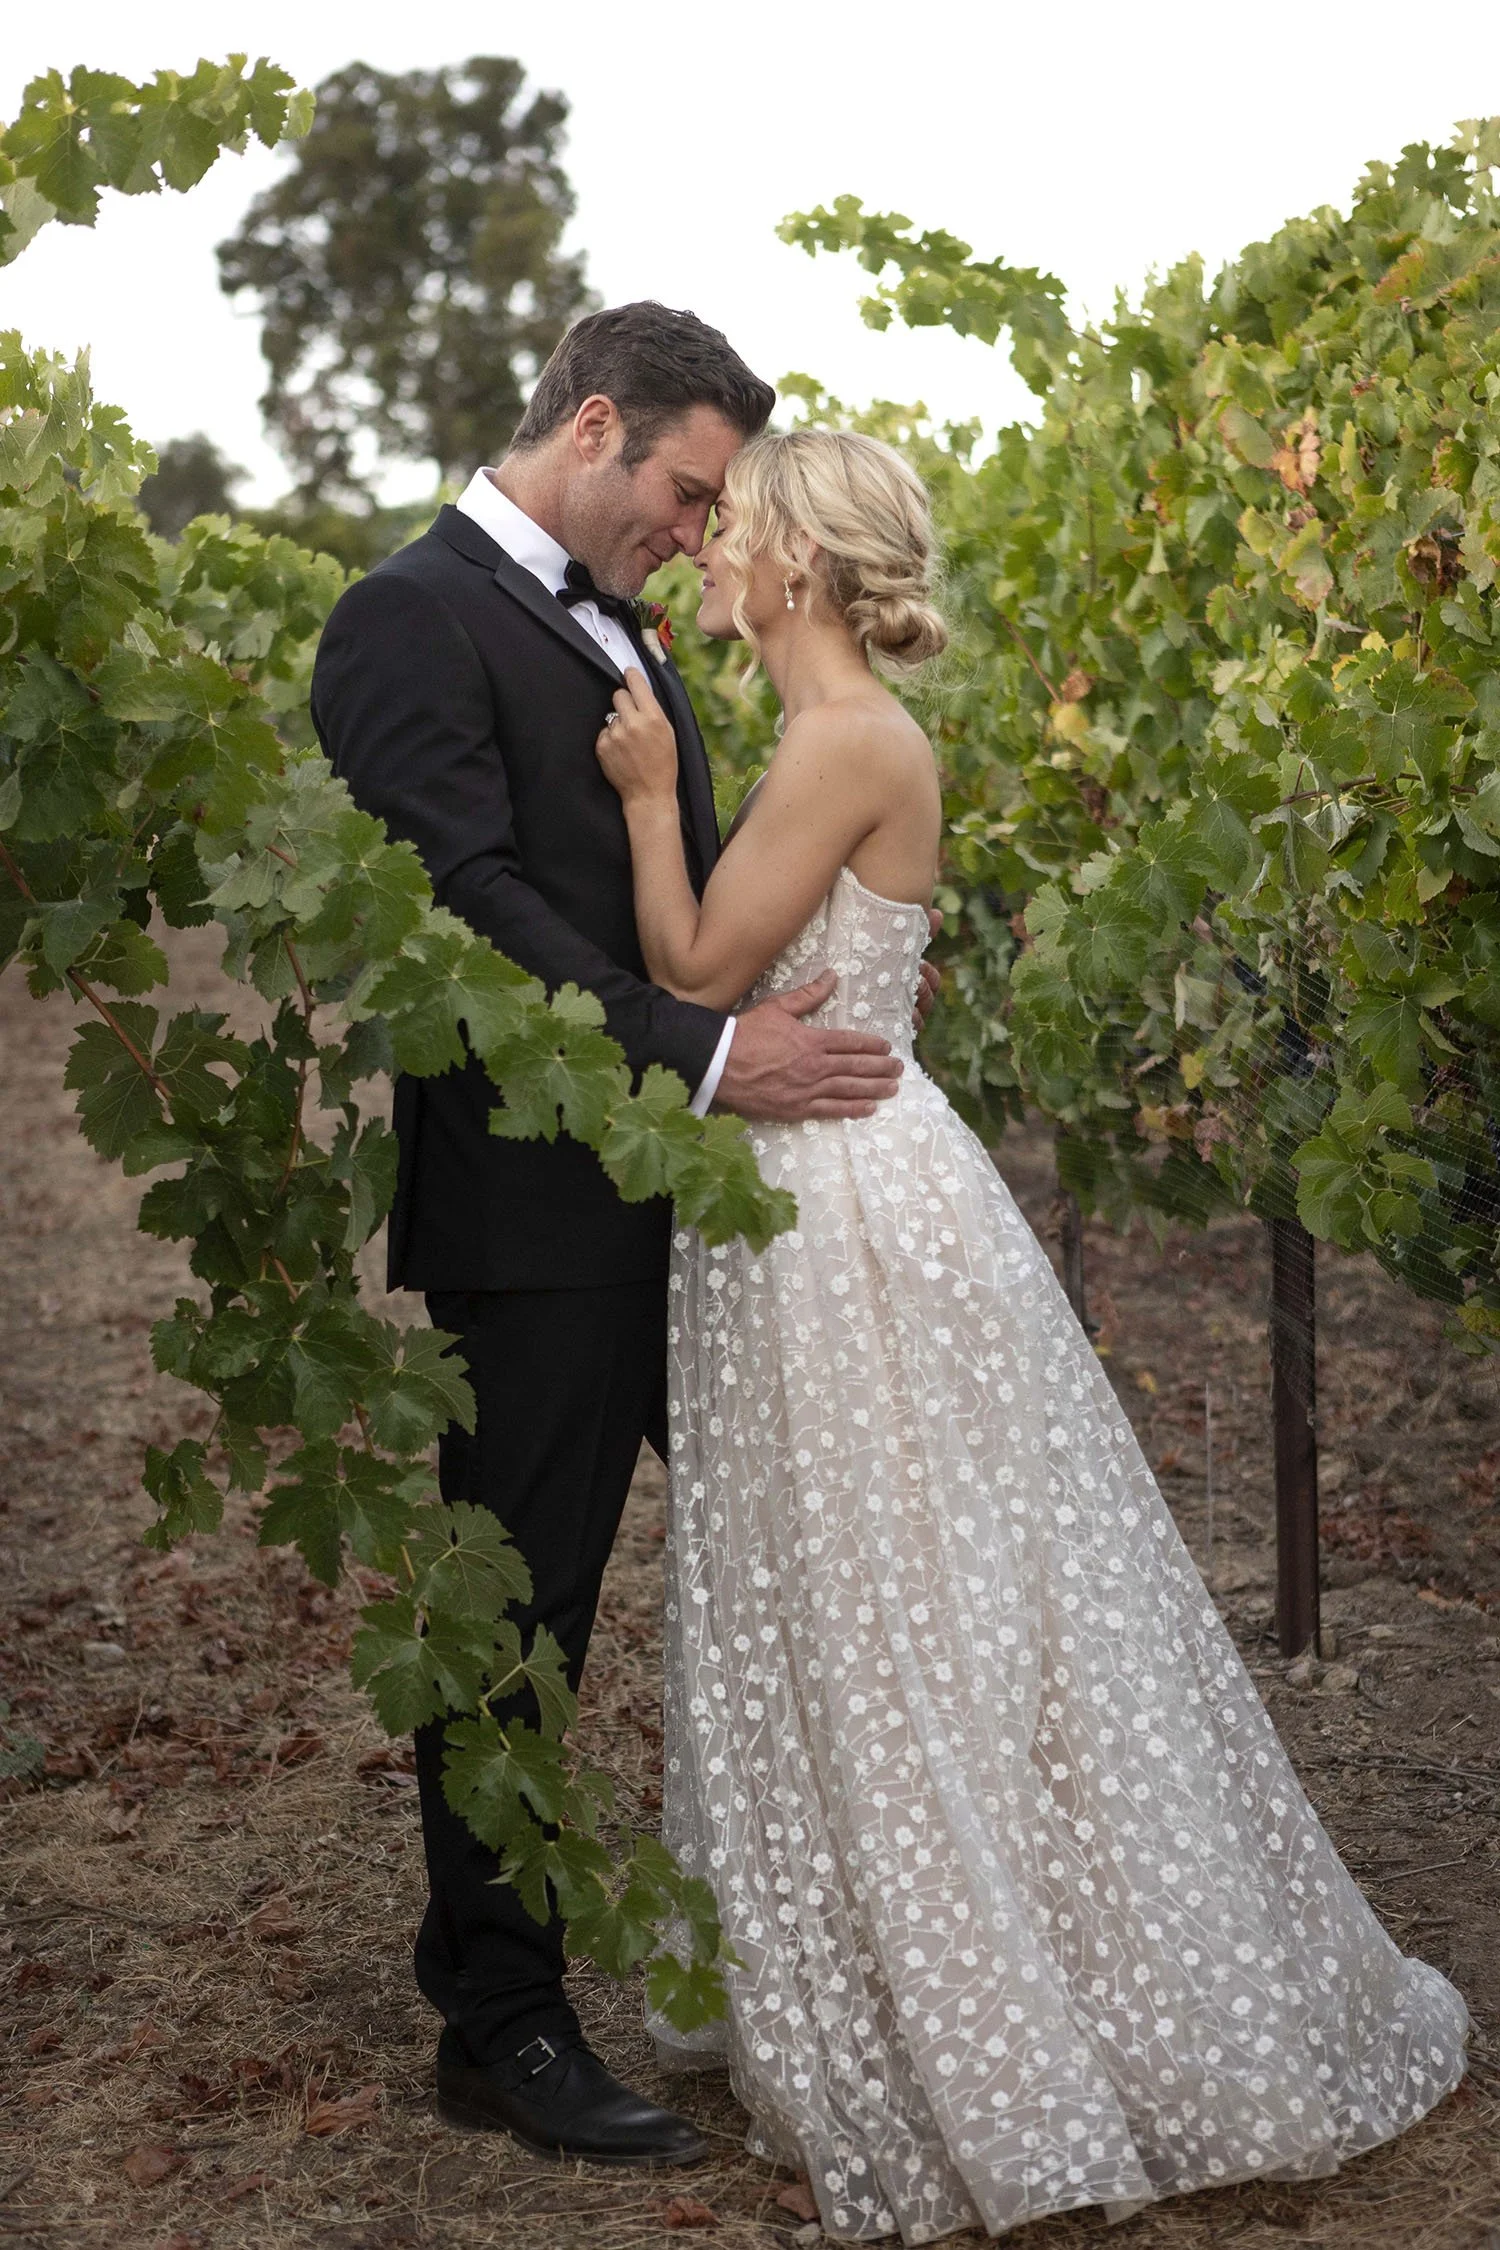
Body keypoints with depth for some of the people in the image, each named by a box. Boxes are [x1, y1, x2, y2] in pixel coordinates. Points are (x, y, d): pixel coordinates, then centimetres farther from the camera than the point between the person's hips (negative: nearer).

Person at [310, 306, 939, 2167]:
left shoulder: (605, 628, 18)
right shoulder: (413, 617, -11)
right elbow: (473, 904, -21)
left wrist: (830, 974, 4)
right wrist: (703, 1055, -25)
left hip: (692, 1186, 9)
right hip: (541, 1215, -9)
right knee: (518, 1621, 2)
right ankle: (501, 2025, 15)